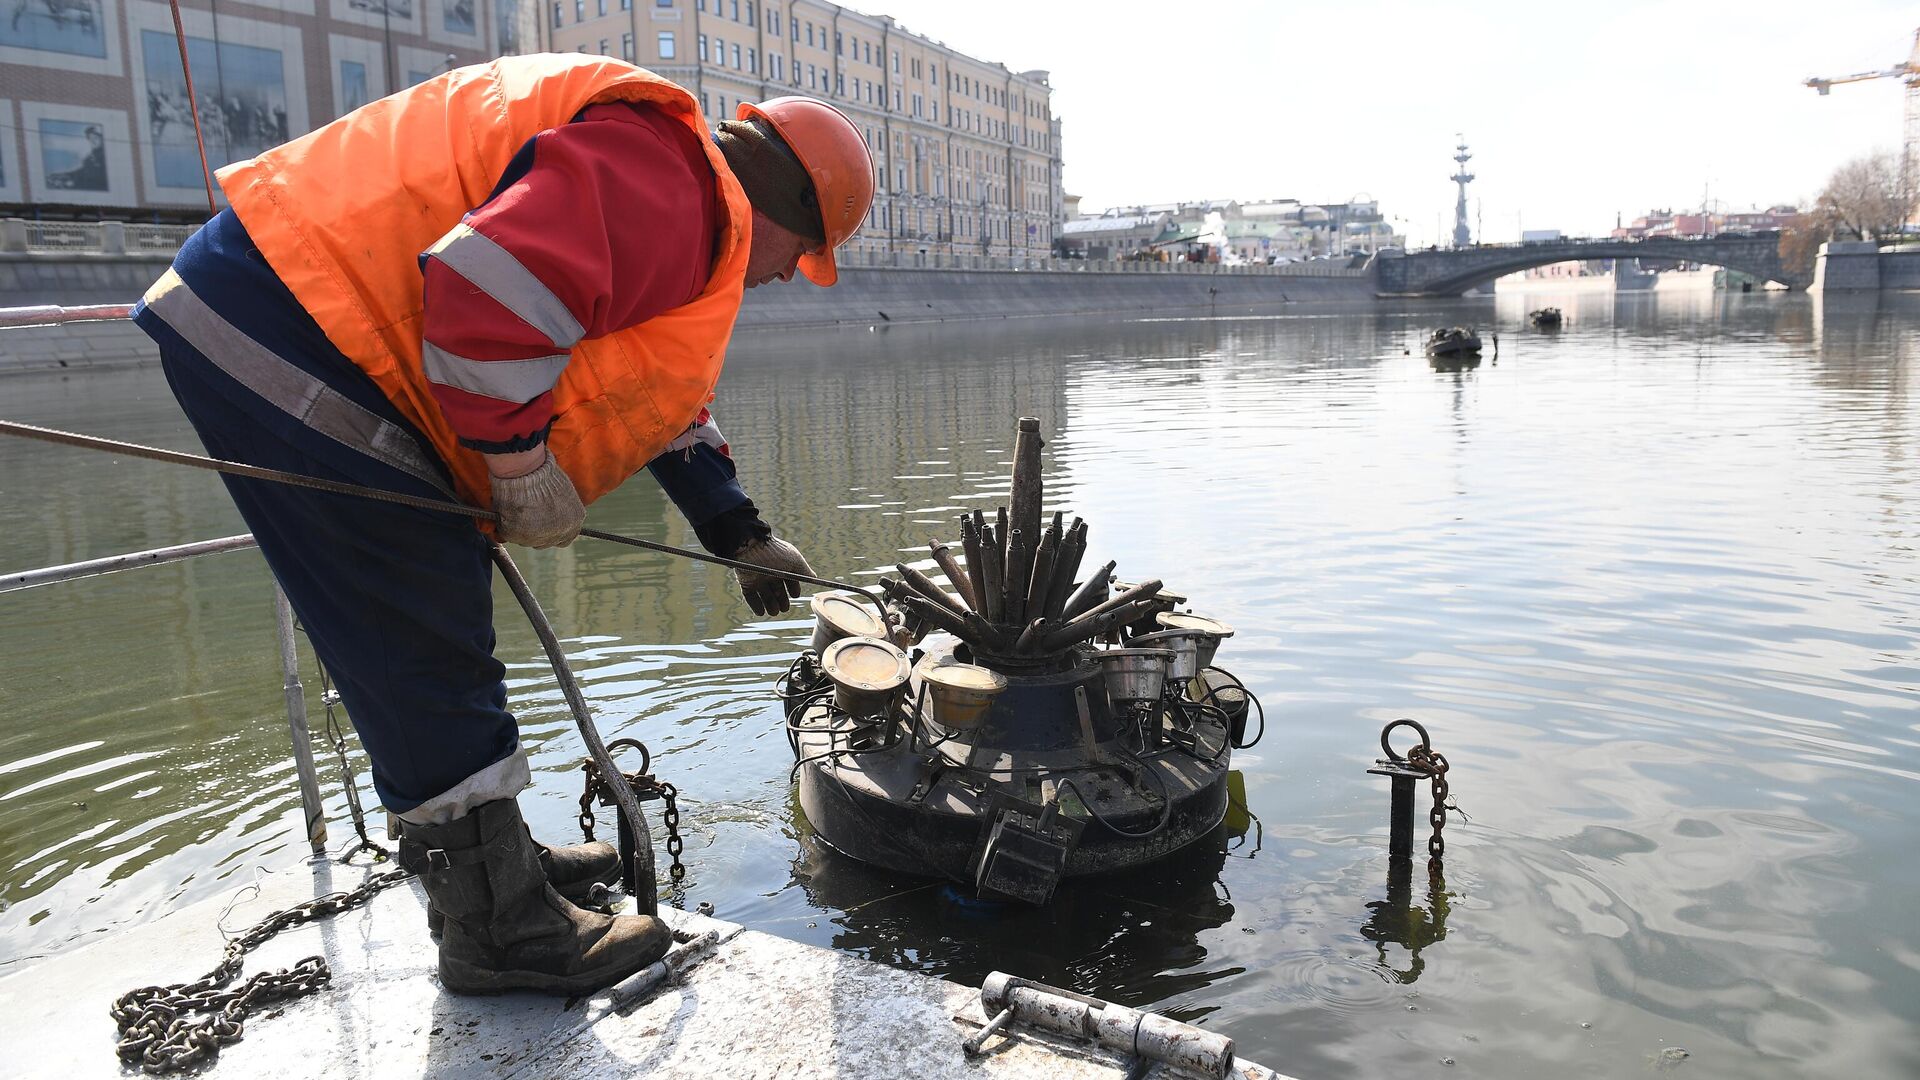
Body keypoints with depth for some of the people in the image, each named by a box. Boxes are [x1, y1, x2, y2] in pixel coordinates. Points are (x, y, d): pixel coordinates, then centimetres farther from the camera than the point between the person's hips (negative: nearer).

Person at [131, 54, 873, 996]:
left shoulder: (693, 219, 20)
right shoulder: (669, 179, -17)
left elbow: (660, 396, 27)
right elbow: (488, 286, -31)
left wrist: (737, 531, 25)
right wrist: (523, 465, -18)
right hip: (283, 338, -11)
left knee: (439, 643, 17)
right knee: (430, 661, -6)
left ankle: (491, 861, 32)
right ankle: (500, 933, 7)